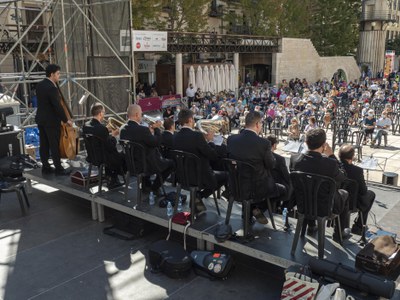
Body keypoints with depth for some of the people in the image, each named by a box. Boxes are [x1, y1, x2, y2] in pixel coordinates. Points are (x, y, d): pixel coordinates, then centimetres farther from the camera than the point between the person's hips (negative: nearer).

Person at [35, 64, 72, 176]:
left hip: (41, 119, 9)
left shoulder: (40, 85, 7)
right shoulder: (52, 88, -21)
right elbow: (57, 106, -22)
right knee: (55, 145, -2)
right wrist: (66, 120, -13)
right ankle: (59, 168, 4)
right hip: (51, 121, -9)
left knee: (44, 144, 12)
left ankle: (45, 166, 20)